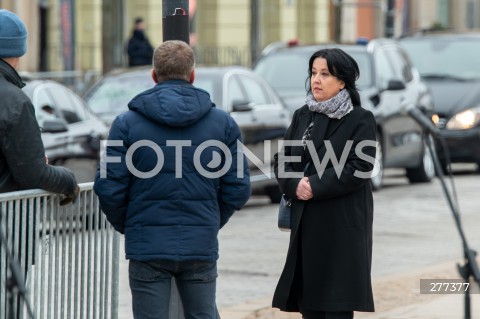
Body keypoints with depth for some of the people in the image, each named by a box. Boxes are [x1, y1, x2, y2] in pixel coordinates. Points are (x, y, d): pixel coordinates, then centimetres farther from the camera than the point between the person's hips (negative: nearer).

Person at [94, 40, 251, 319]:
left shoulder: (127, 123, -3)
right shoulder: (223, 122, 2)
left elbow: (109, 188, -7)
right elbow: (238, 189, 1)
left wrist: (125, 225, 11)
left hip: (147, 247, -1)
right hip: (201, 246, 2)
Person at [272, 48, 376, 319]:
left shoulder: (361, 120, -3)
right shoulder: (303, 116, 13)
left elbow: (359, 169, -12)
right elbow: (282, 161, 10)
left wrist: (315, 187, -16)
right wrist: (295, 185, -10)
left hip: (343, 224, -5)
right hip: (306, 222, 5)